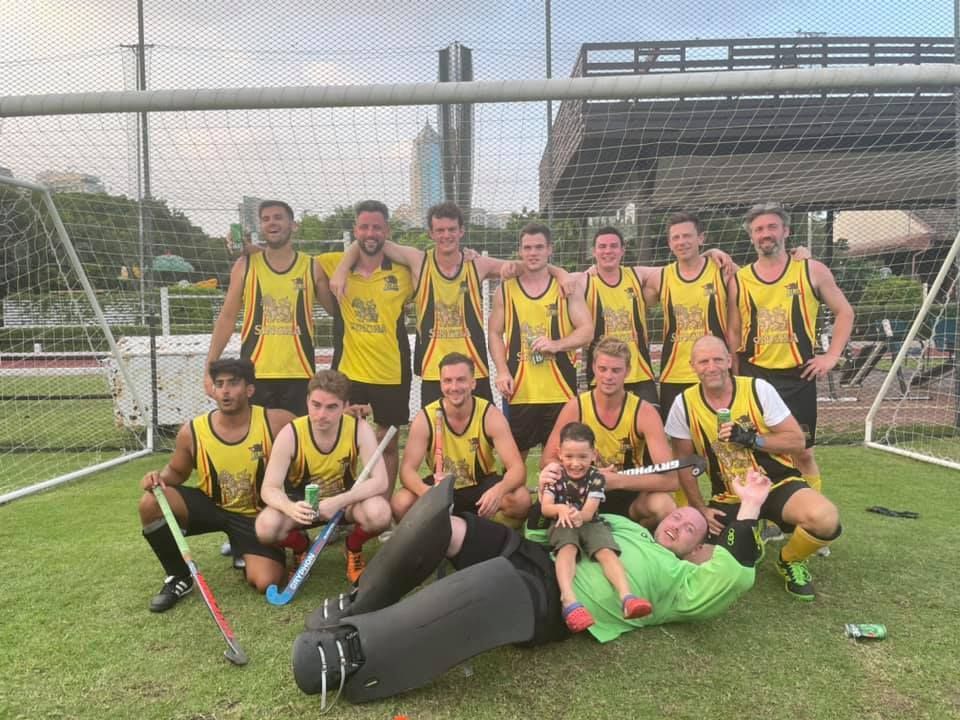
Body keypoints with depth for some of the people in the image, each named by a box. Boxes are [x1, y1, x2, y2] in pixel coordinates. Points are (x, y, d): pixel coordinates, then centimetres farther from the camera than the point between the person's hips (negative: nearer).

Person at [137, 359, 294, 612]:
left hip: (256, 516, -2)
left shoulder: (275, 423, -20)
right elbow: (176, 471, 6)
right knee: (150, 502, -23)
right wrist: (159, 477, -17)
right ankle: (179, 577, 0)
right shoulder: (192, 432, -13)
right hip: (210, 506, 2)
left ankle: (245, 556, 21)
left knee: (266, 583, -19)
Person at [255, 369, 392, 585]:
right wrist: (290, 508, -46)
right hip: (302, 503, 1)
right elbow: (269, 489, -23)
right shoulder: (290, 434, -23)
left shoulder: (359, 429, -22)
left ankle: (353, 548, 4)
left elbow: (380, 482, -26)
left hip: (345, 500, 0)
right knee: (266, 527, -31)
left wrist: (338, 502, -40)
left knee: (379, 513, -33)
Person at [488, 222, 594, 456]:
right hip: (518, 390, 1)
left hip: (559, 390, 0)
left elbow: (587, 330, 0)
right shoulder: (506, 289, 6)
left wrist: (557, 344, -18)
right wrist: (502, 371, -7)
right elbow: (494, 333, 7)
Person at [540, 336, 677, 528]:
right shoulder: (575, 407, -13)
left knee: (664, 506, -32)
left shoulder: (644, 412, -16)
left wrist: (616, 480, -35)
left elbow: (670, 479, -24)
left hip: (629, 494, 0)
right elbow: (547, 460, -9)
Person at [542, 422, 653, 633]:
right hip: (563, 525, -1)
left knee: (607, 551, -27)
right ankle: (569, 601, -51)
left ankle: (626, 596, -44)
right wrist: (560, 509, -34)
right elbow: (545, 508, -10)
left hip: (591, 523, 1)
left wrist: (579, 516, -43)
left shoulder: (596, 478, -6)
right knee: (567, 549, -32)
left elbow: (589, 512, -17)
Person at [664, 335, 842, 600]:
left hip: (778, 484, -1)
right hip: (728, 497, 2)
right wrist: (700, 508, -2)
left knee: (824, 519, -32)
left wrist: (752, 439, -23)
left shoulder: (758, 389, -10)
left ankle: (790, 561, 4)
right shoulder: (684, 404, -7)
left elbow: (797, 441, -8)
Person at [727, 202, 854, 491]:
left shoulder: (812, 271, 1)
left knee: (803, 453, 5)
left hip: (798, 376, -1)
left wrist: (832, 356, -2)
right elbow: (733, 333, 8)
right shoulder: (739, 280, 4)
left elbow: (844, 312, 8)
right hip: (754, 377, 1)